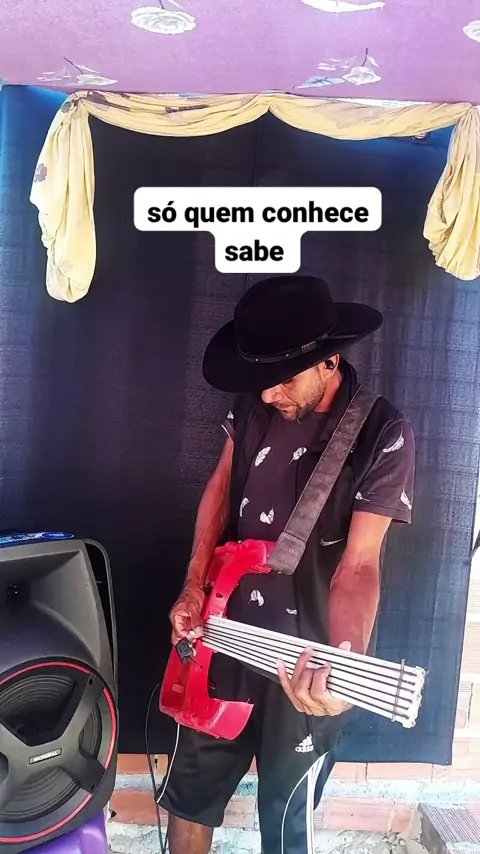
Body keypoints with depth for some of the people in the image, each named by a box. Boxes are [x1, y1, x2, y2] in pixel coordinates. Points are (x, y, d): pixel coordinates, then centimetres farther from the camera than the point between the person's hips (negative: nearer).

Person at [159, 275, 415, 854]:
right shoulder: (253, 405, -5)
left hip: (307, 662, -4)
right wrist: (194, 588, 0)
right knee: (189, 790, 22)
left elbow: (359, 564, -21)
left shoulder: (384, 436, -19)